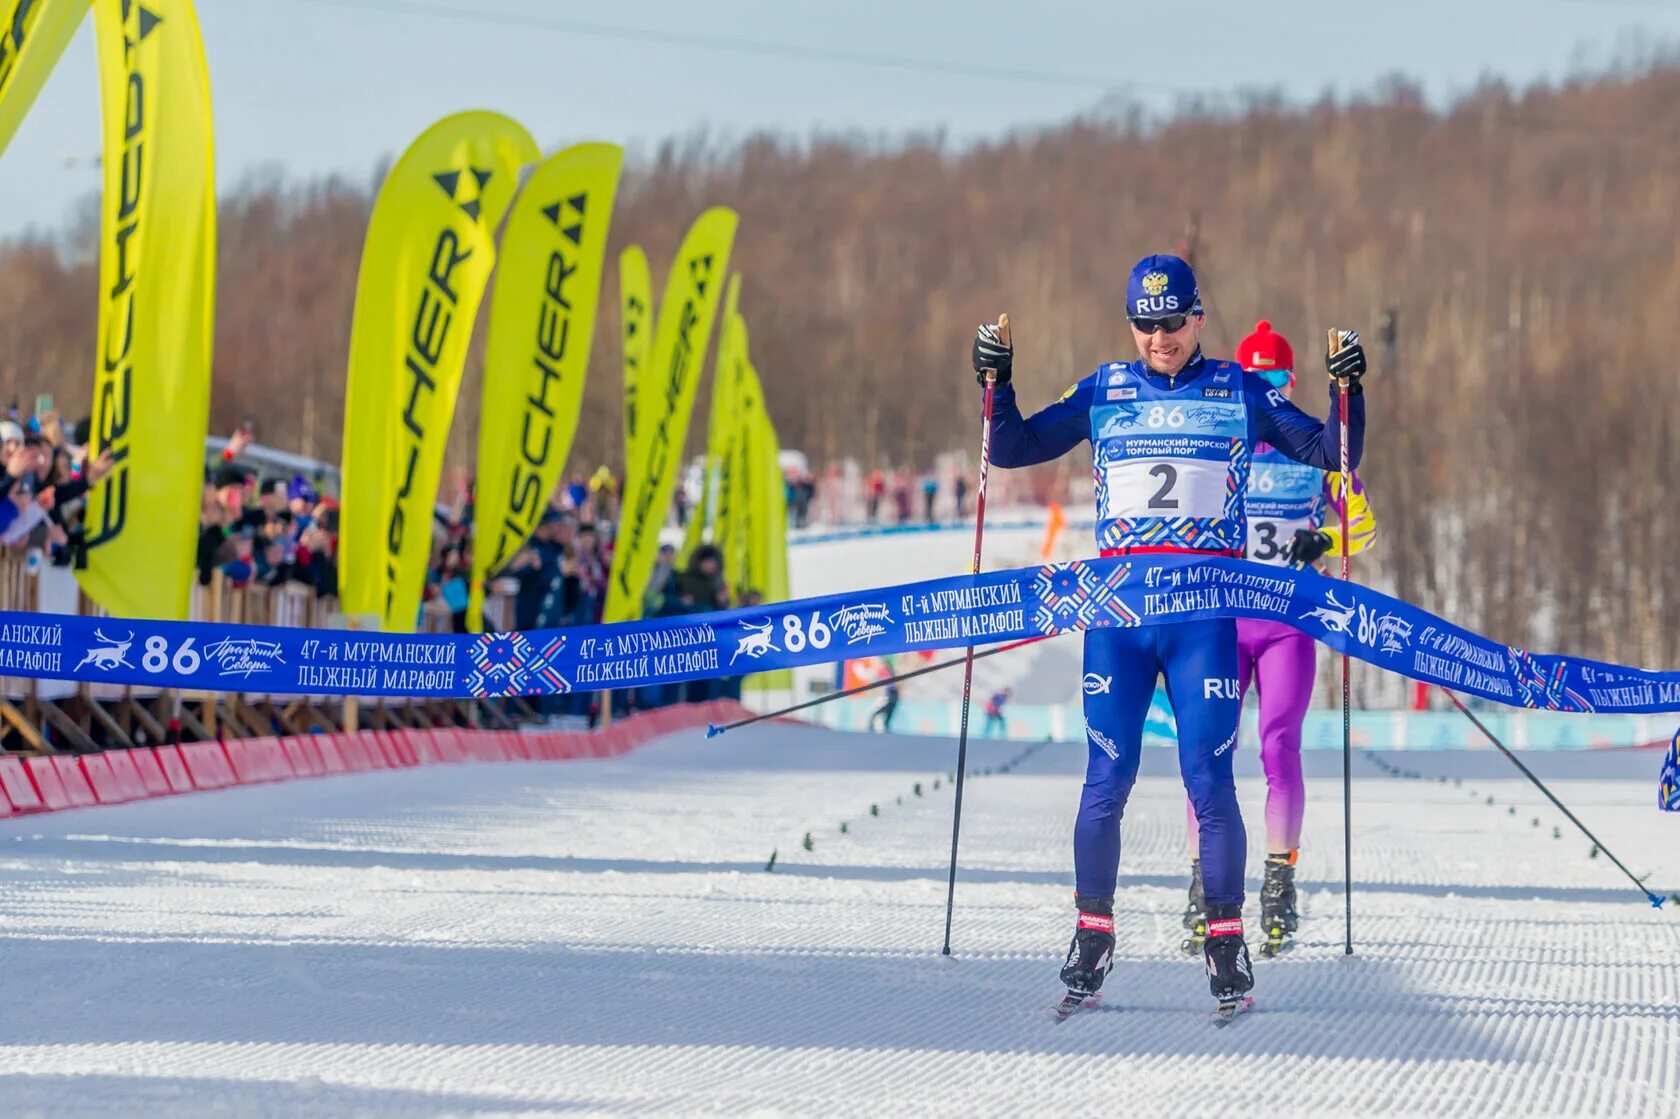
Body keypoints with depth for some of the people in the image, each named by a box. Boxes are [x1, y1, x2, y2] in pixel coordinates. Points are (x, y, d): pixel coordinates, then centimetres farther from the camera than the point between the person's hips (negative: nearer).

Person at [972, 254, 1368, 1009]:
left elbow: (1329, 453, 10)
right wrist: (995, 384, -4)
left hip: (1207, 609, -1)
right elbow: (1013, 450, 12)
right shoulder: (1104, 392, 10)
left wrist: (1348, 393, -7)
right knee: (1107, 780, 0)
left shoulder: (1238, 393, 7)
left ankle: (1225, 939, 3)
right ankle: (1092, 933, 9)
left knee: (1209, 781, -5)